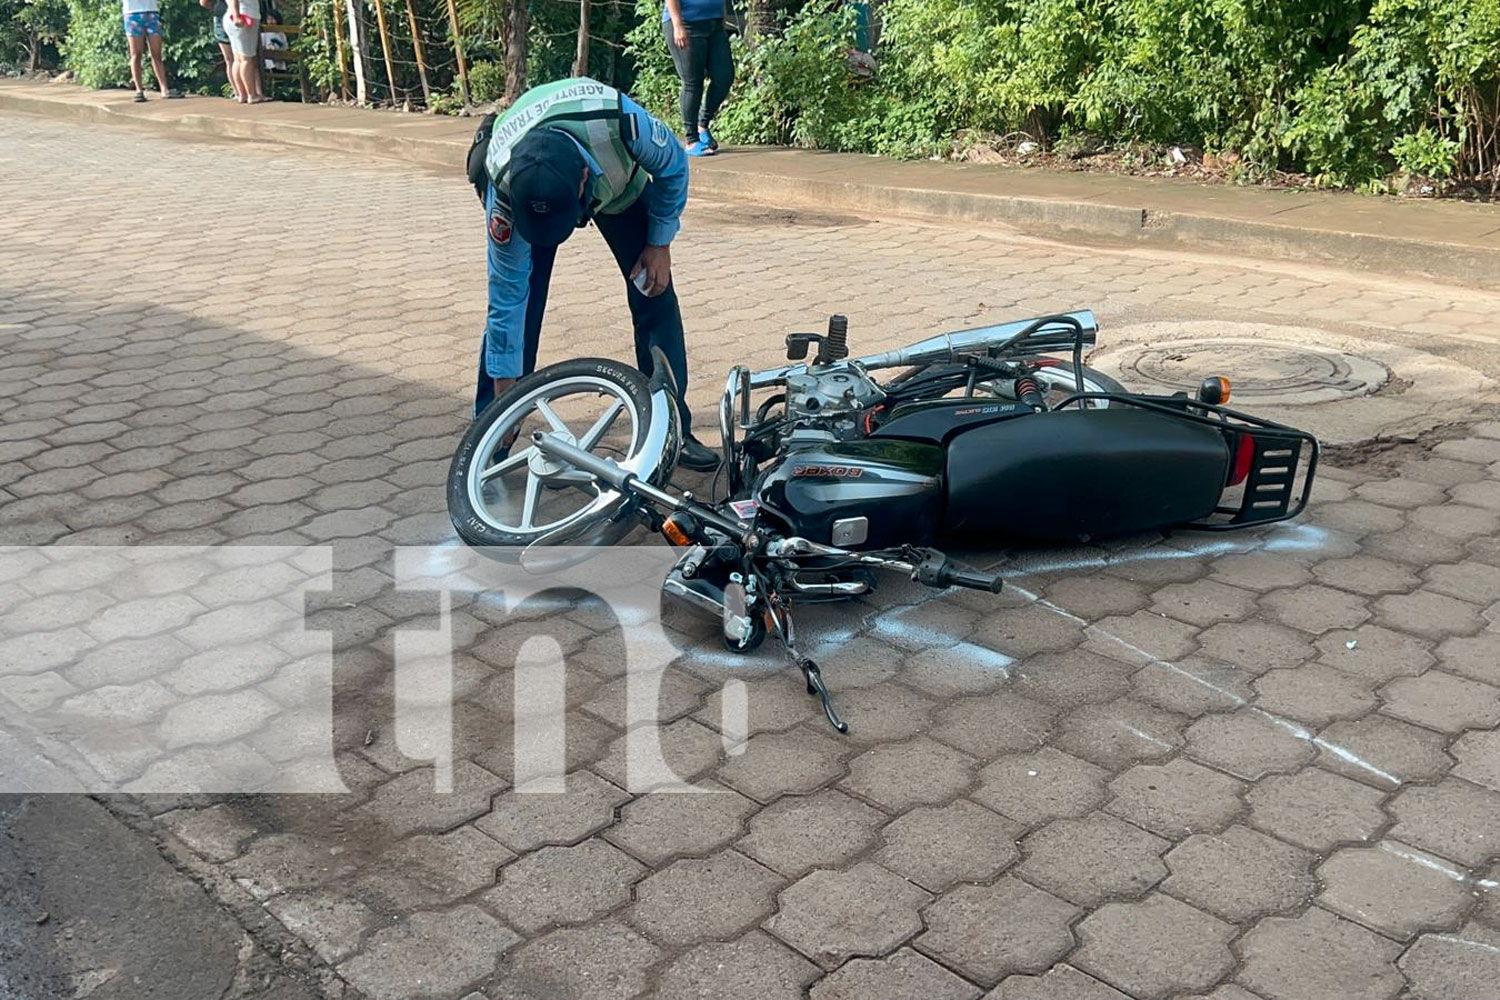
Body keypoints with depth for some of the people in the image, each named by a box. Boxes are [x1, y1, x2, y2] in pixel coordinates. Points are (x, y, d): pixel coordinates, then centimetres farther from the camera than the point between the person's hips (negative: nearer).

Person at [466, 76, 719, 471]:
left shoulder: (622, 122, -45)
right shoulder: (504, 190, -40)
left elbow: (673, 167, -20)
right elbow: (508, 297, -31)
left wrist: (659, 243, -14)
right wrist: (505, 392, -26)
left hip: (617, 180, 1)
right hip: (529, 192, -1)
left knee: (655, 295, -6)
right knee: (513, 300, -14)